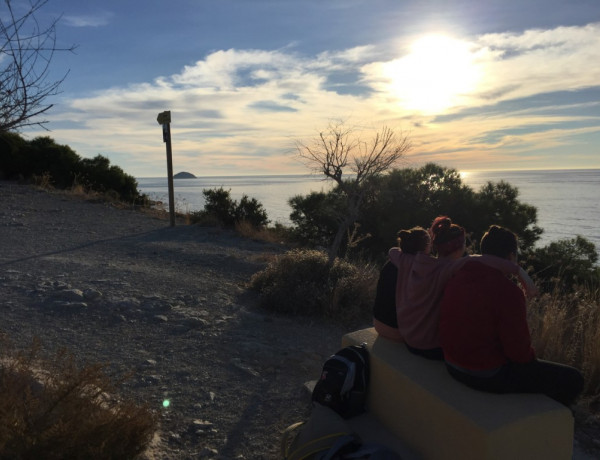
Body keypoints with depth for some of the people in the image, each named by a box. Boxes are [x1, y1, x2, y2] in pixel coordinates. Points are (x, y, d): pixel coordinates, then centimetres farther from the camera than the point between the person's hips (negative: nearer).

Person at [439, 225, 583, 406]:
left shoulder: (457, 278, 0)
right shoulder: (508, 291, -23)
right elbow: (519, 351, -20)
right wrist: (531, 355, 5)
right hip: (488, 376, -8)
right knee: (572, 379, 6)